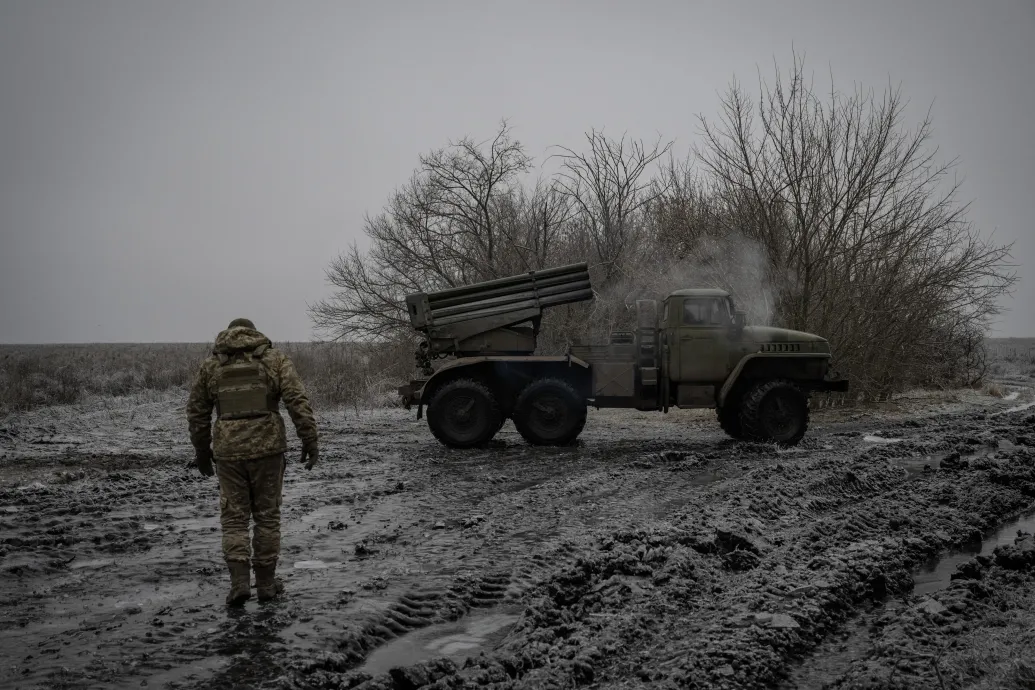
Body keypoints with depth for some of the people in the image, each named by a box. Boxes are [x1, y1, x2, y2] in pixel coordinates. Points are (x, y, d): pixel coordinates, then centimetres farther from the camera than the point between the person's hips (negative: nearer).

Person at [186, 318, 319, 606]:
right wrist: (309, 440, -5)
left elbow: (196, 412, 14)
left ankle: (239, 580, -5)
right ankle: (266, 582, 17)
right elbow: (298, 401, -7)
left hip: (228, 450, 1)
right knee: (267, 515, 11)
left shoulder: (210, 365, 10)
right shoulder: (274, 358, 4)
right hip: (268, 448, -1)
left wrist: (202, 451, 25)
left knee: (234, 518, 9)